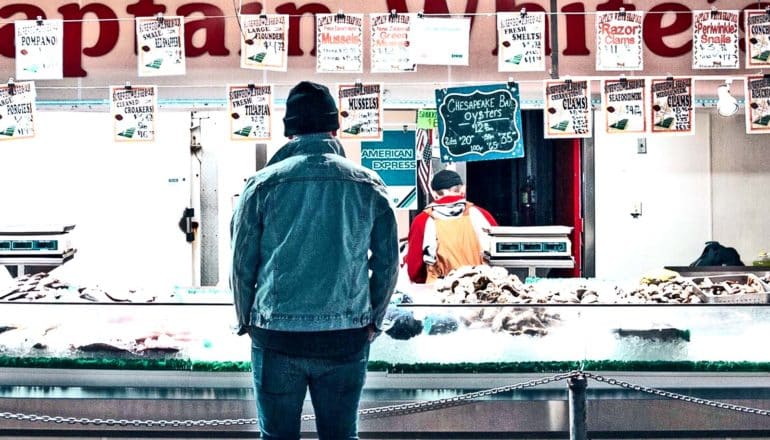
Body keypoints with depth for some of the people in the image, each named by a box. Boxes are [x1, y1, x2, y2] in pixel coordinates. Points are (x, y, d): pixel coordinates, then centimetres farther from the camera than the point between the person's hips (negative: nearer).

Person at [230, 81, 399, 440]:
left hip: (277, 340, -1)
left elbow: (242, 264, 0)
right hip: (346, 340, 1)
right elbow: (387, 263, 5)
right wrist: (372, 321, 17)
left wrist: (246, 321, 14)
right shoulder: (367, 185, 1)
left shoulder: (263, 184, -4)